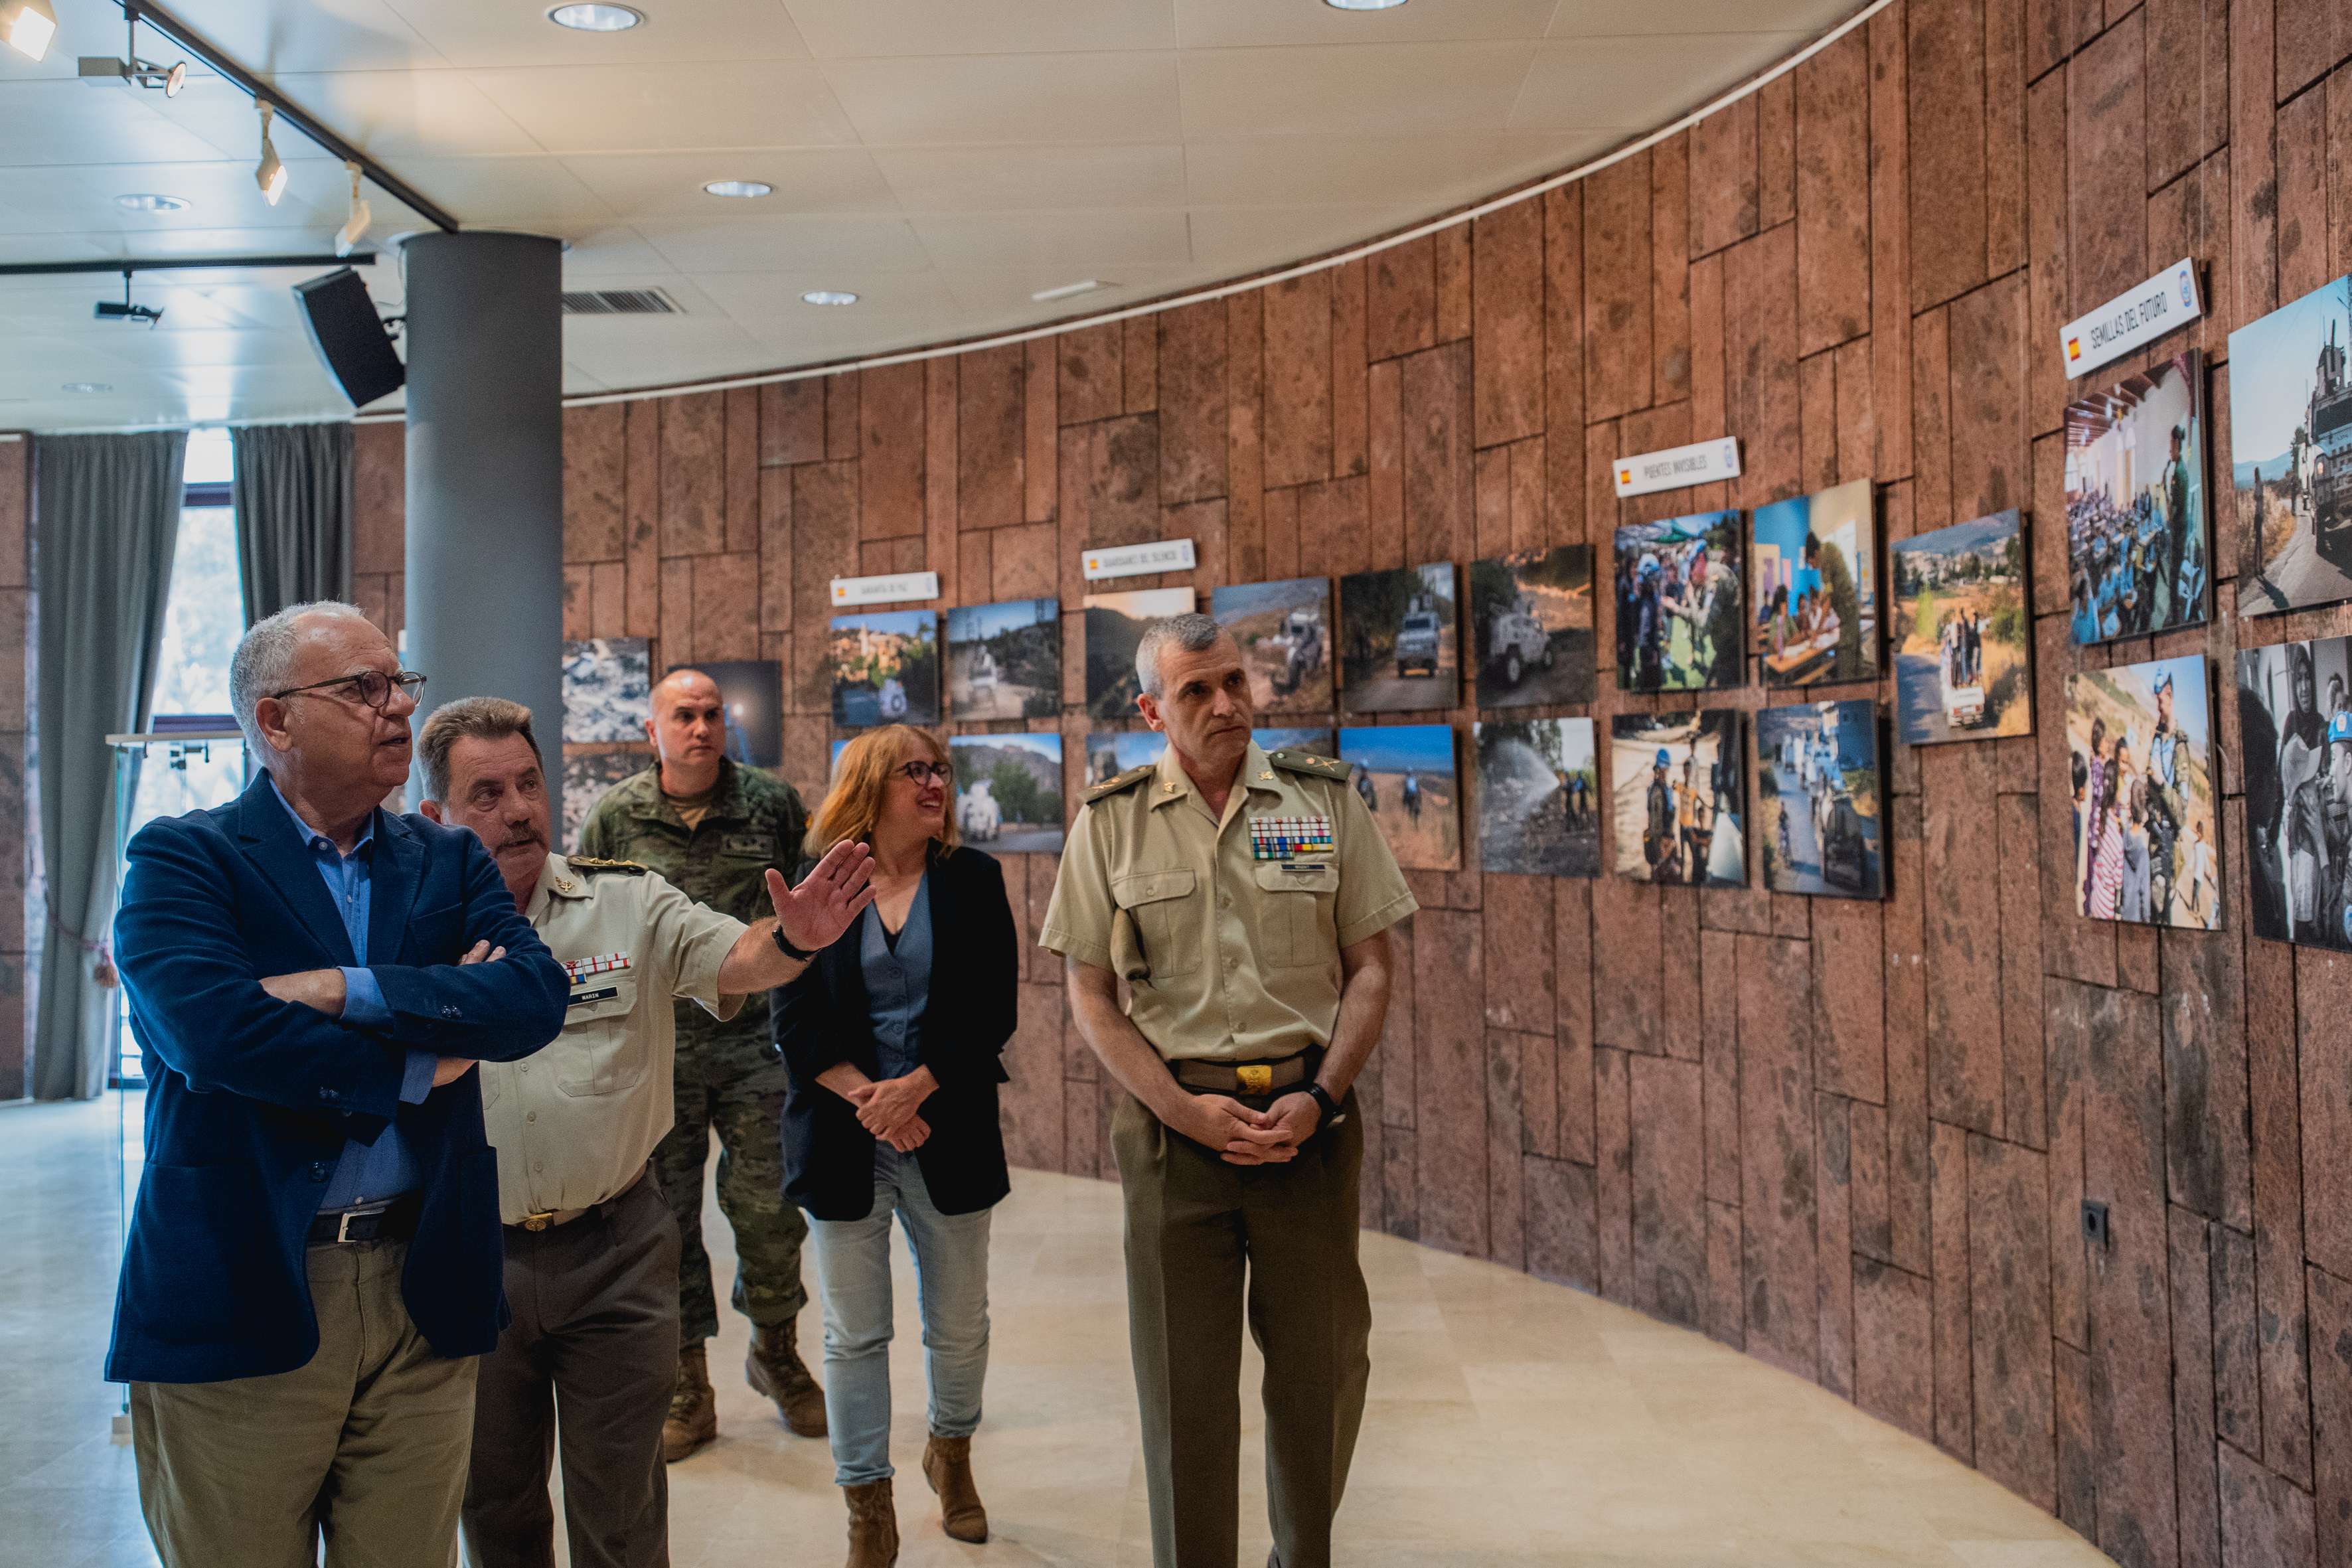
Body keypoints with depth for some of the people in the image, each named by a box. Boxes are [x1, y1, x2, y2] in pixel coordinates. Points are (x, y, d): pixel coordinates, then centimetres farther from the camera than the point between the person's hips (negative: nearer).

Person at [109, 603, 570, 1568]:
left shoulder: (450, 862, 10)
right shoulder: (182, 861, -2)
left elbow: (537, 998, -8)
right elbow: (215, 1030, -20)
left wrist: (348, 991, -17)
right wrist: (422, 1062, -11)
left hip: (424, 1292, 4)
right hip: (243, 1296, -3)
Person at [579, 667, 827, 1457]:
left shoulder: (772, 803, 1)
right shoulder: (614, 817, 1)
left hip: (753, 1042, 0)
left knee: (770, 1209, 1)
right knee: (666, 1216, 7)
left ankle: (776, 1353, 27)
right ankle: (688, 1392, 21)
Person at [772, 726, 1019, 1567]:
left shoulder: (972, 880, 3)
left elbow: (994, 1008, -3)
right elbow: (792, 1017, -2)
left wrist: (914, 1088, -13)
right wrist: (865, 1097, -14)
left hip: (949, 1132, 1)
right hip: (843, 1139, -1)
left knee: (960, 1323, 11)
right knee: (854, 1334, 5)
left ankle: (951, 1453, 38)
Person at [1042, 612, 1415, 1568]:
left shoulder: (1325, 801, 3)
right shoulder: (1110, 823, 2)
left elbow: (1370, 969, 5)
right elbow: (1090, 995, 2)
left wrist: (1319, 1098, -8)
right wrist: (1183, 1108, -9)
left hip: (1307, 1120, 1)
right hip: (1173, 1124, -1)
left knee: (1320, 1365, 11)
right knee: (1182, 1380, 6)